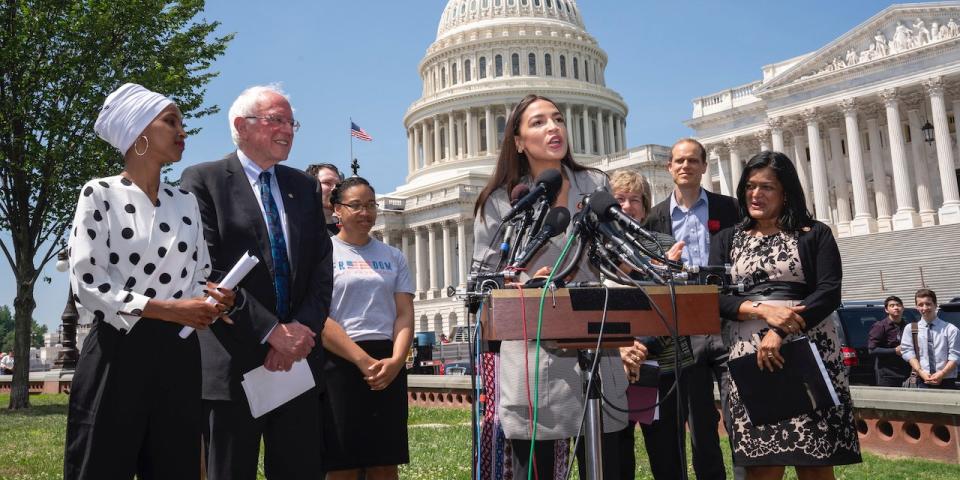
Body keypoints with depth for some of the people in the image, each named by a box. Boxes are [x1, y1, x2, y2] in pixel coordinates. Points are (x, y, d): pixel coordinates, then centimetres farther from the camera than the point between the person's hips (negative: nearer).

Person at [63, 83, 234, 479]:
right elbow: (86, 284, -11)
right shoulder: (100, 194, -3)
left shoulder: (185, 202, 11)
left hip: (178, 355, 5)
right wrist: (167, 308, -18)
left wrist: (209, 298, -10)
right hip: (117, 352, -4)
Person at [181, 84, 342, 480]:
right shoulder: (203, 180, -1)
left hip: (298, 359, 5)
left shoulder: (305, 187, 15)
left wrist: (304, 329, -8)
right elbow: (208, 269, -11)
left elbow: (322, 268, 8)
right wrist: (271, 331, -16)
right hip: (233, 363, -4)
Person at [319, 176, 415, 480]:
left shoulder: (393, 256, 14)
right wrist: (363, 360, -15)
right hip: (339, 363, -3)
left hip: (388, 365, 4)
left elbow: (405, 315, 7)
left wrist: (395, 361, -10)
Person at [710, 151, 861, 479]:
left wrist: (780, 334, -17)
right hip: (748, 355, 2)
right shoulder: (727, 240, 14)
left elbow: (829, 292, -5)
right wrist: (764, 310, -15)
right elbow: (714, 297, 3)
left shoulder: (815, 234, 8)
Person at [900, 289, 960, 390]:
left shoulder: (950, 329, 2)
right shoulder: (910, 329, 7)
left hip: (947, 383, -1)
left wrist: (942, 373, -14)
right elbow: (908, 353, 2)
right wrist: (921, 372, -12)